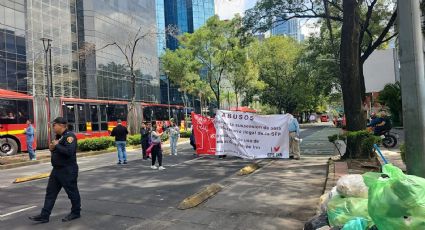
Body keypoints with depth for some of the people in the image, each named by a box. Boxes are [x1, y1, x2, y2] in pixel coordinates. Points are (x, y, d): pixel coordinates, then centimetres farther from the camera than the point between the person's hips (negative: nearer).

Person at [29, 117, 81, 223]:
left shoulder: (69, 136, -17)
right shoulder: (59, 136, 12)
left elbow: (69, 151, -30)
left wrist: (56, 145, -19)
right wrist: (52, 148, 2)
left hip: (68, 170, -10)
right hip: (57, 170, 10)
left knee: (72, 192, 5)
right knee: (50, 192, 11)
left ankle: (76, 212, 21)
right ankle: (44, 216, 18)